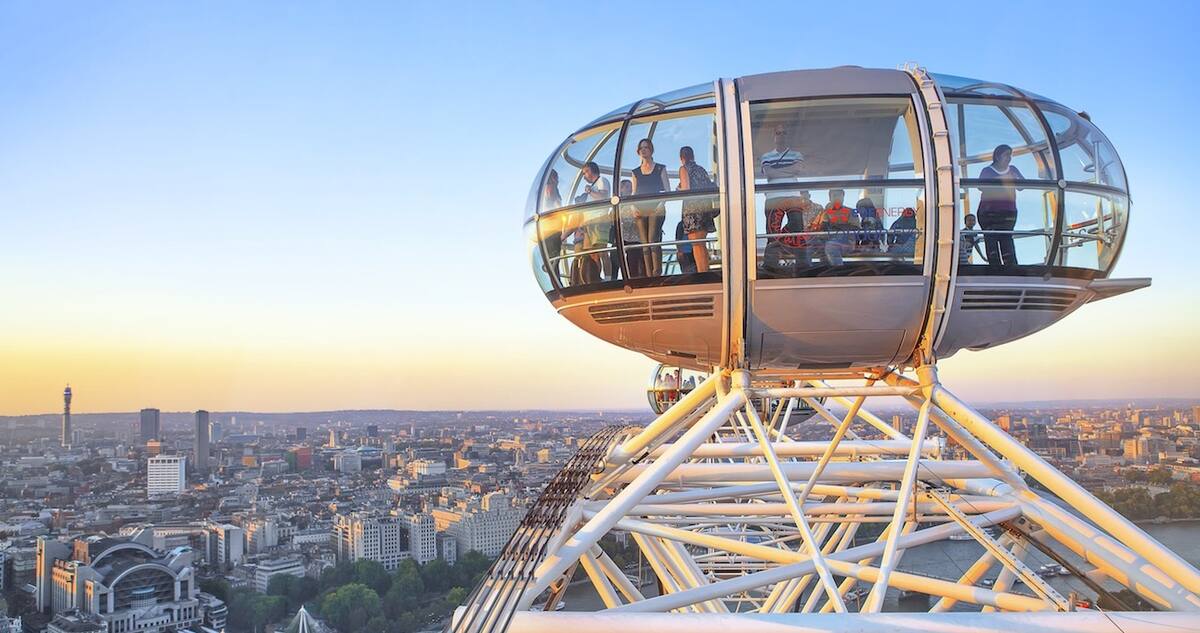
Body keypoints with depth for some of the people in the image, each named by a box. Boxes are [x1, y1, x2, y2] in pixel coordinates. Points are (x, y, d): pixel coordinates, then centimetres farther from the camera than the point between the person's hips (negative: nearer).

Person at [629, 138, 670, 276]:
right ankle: (649, 276, -4)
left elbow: (667, 190, 5)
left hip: (656, 209, -3)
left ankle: (657, 274, -17)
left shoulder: (660, 169, 10)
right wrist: (634, 208, 0)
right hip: (640, 211, 3)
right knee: (644, 244, -3)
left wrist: (661, 204, -11)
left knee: (653, 240, -17)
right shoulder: (636, 172, 18)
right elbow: (634, 193, 17)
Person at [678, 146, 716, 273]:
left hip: (693, 207, -7)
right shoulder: (701, 169, 19)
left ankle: (701, 273, -14)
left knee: (696, 245, -8)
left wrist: (677, 190, 11)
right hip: (707, 206, 7)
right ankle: (706, 271, 13)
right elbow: (710, 187, 15)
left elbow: (686, 189, -8)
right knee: (702, 243, 14)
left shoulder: (684, 168, 1)